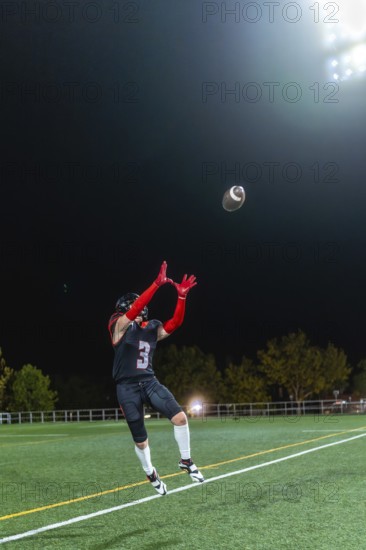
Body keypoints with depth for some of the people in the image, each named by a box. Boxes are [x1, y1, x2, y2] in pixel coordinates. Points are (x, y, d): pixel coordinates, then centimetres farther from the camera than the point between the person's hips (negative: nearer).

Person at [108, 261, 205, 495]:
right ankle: (151, 474, 33)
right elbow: (135, 309, -22)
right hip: (128, 388, -4)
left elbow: (175, 323, 2)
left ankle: (186, 460, 7)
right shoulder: (120, 326, -7)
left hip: (150, 382, 4)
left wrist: (181, 296, -8)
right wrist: (157, 284, -28)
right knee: (141, 440, 5)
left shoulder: (152, 329, 10)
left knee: (180, 417, -15)